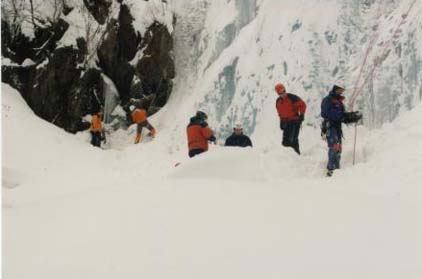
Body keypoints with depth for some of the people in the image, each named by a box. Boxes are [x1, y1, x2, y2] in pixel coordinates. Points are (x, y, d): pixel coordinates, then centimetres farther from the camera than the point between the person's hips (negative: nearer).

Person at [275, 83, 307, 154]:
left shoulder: (292, 98, -11)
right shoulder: (278, 101, 9)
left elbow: (302, 104, -6)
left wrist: (301, 114, -12)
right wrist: (281, 122, 18)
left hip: (295, 121, -6)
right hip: (286, 122, 6)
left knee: (293, 139, -17)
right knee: (285, 141, 1)